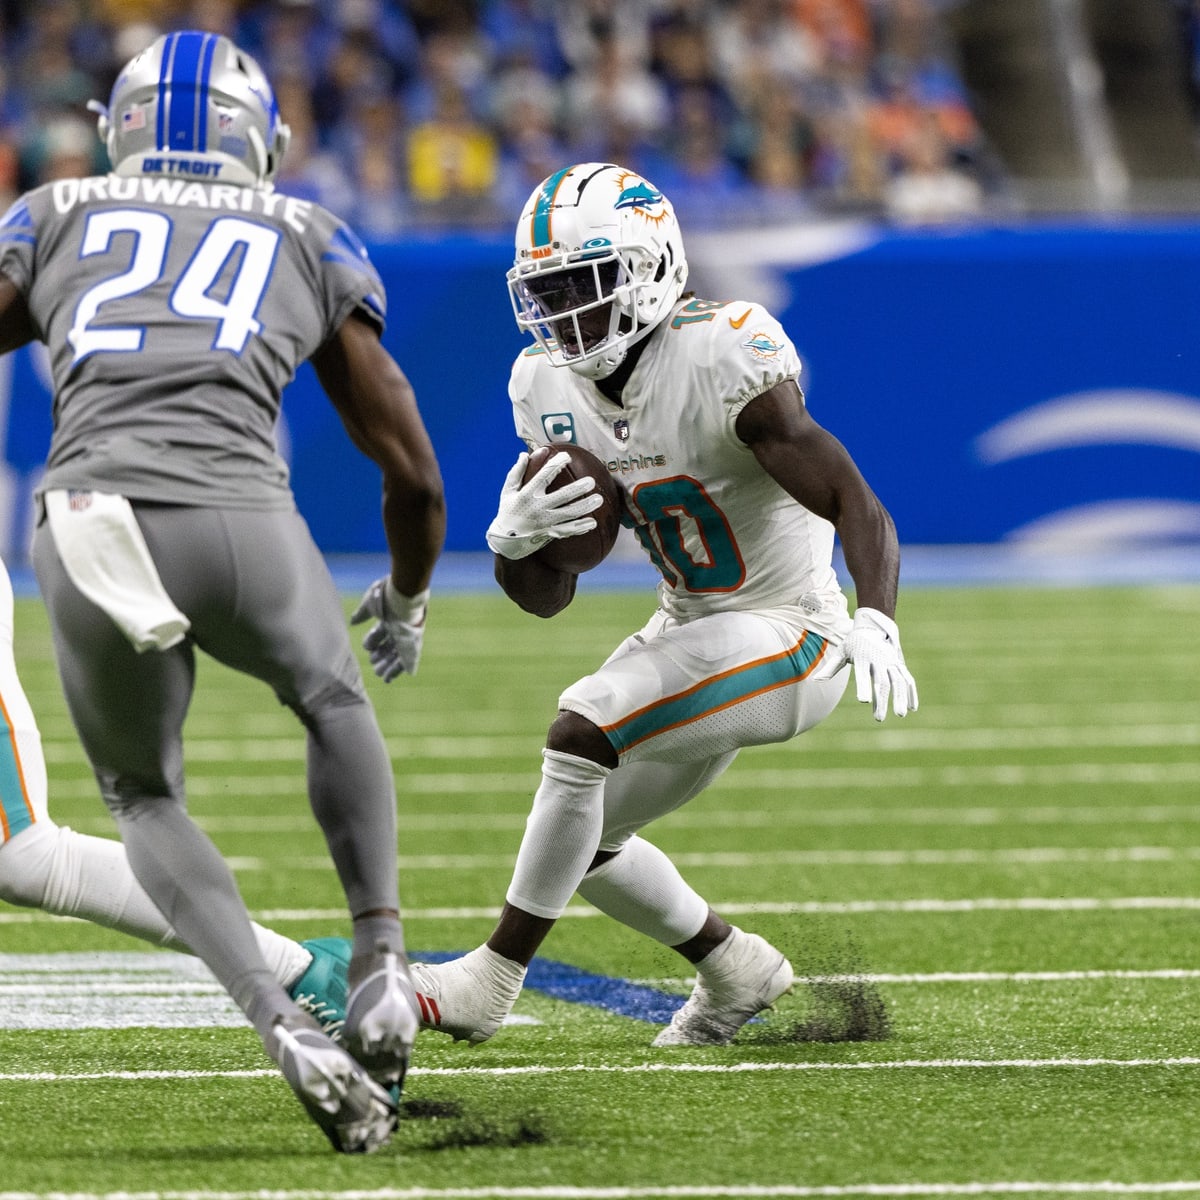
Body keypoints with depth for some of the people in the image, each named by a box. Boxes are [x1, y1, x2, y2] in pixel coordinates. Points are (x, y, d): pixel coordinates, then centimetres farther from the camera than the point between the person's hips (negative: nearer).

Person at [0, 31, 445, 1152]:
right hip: (239, 523, 0)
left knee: (144, 796, 24)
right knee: (332, 702, 33)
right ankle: (380, 964, 16)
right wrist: (405, 601, 44)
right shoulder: (311, 242, 24)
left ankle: (283, 1024, 2)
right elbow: (412, 471, 26)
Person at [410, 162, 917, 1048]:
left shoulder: (724, 362, -24)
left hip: (786, 639, -8)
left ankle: (490, 983, -15)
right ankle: (735, 971, 35)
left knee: (582, 731, -25)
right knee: (584, 838, 11)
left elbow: (860, 511, -30)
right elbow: (547, 598, 3)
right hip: (690, 632, 8)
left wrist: (875, 626, -48)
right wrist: (515, 539, -21)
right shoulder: (552, 387, -3)